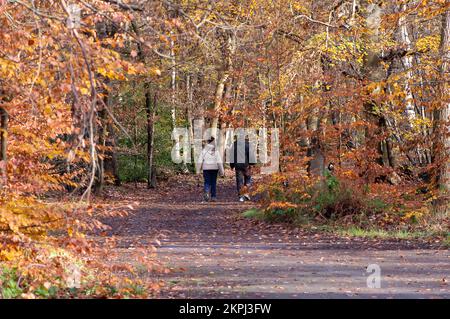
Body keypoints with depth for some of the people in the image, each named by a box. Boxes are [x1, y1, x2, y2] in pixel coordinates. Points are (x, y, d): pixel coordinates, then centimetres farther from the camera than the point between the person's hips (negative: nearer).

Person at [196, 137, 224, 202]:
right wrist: (221, 171, -5)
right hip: (214, 169, 1)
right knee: (213, 183, 11)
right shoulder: (216, 152, -4)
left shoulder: (204, 151, -4)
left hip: (206, 169, -1)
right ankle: (213, 197, 12)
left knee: (207, 182, 3)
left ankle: (206, 192, -24)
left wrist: (198, 170, 1)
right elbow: (219, 162, -8)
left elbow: (200, 161, -5)